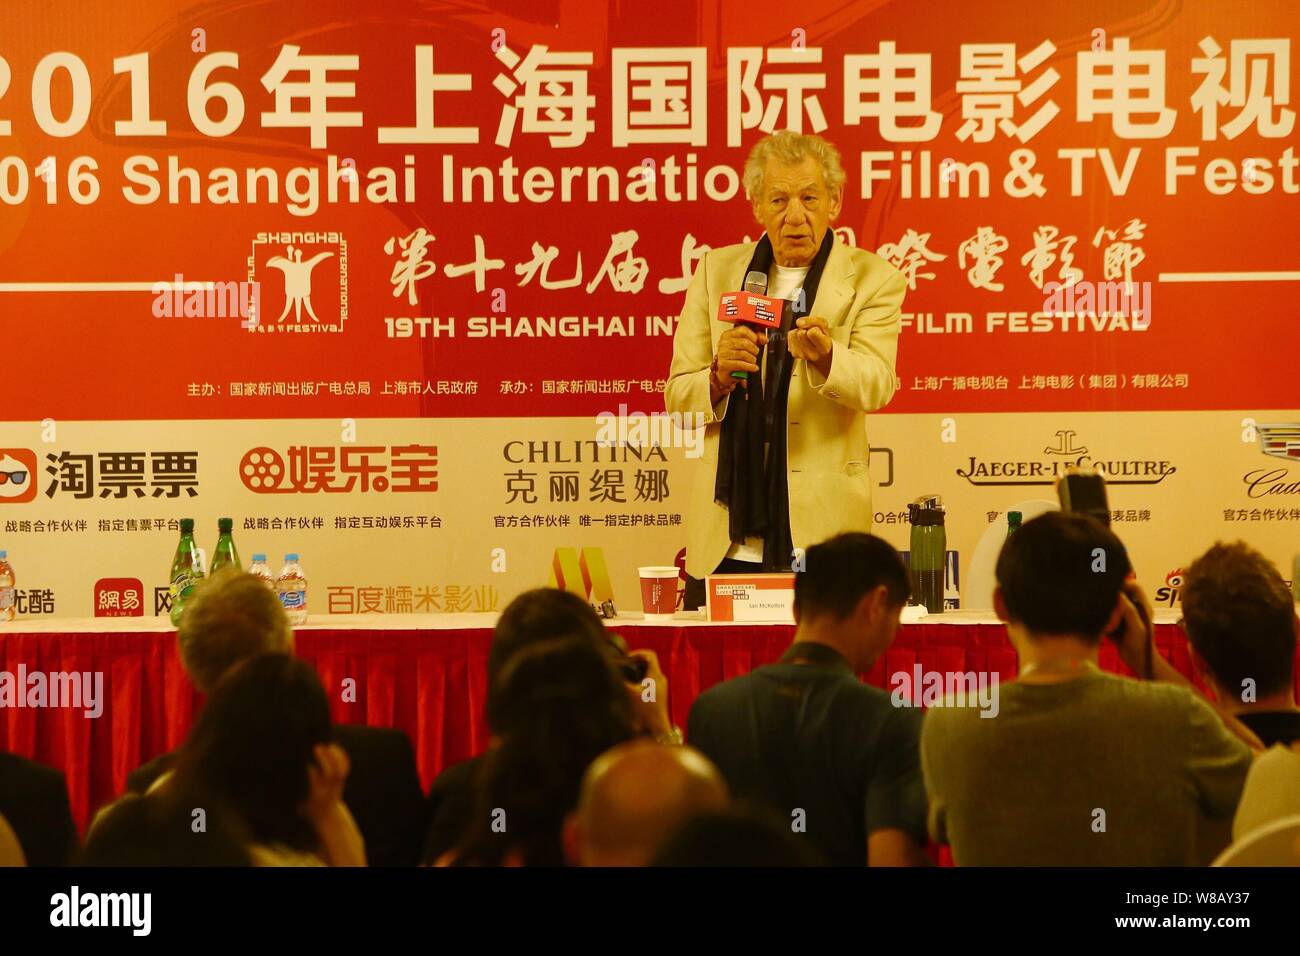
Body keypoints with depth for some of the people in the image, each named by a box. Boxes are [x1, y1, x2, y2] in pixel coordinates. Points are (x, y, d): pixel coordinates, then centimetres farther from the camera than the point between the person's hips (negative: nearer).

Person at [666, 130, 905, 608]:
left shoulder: (873, 279, 2)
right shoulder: (717, 271, 10)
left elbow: (876, 384, -15)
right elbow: (677, 398, 7)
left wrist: (824, 355, -37)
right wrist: (719, 376, -15)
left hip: (820, 528, -2)